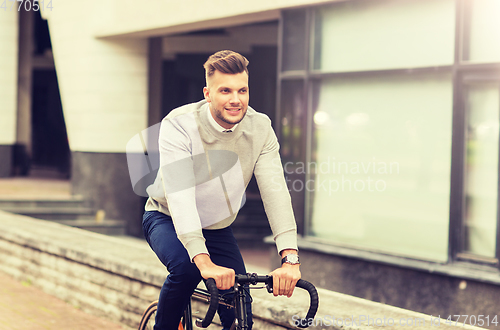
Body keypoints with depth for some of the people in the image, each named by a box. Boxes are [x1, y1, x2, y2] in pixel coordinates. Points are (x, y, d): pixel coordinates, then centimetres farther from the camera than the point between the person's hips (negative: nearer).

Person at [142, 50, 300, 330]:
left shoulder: (260, 128, -17)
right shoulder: (179, 125, -28)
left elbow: (275, 189, -27)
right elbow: (180, 195, -38)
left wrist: (290, 259, -42)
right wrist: (204, 262, -51)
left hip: (217, 228, 3)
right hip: (168, 220, -3)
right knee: (186, 268, -34)